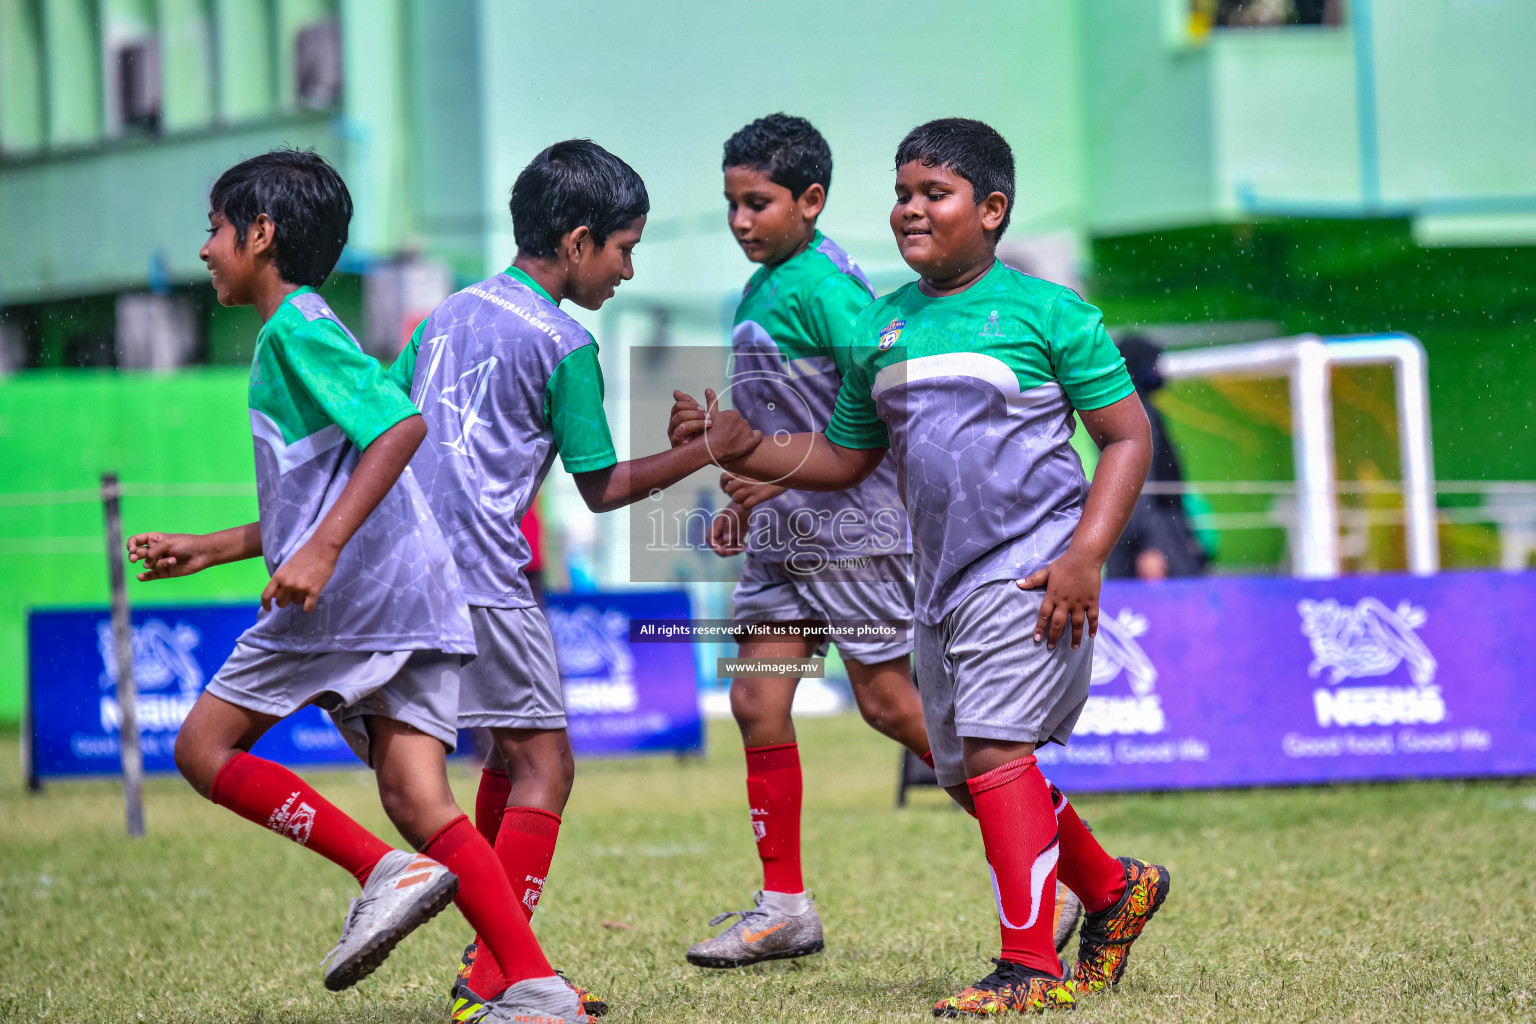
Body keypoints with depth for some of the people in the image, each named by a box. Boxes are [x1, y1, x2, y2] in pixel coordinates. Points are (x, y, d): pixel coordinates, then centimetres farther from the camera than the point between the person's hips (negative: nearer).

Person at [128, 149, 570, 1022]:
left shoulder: (296, 328, -4)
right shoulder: (302, 336, 27)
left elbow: (402, 424, -19)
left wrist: (320, 551, -24)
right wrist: (208, 549, 36)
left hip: (351, 591, -9)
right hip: (418, 595, 9)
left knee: (206, 747, 2)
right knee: (418, 798, -2)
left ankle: (388, 873, -12)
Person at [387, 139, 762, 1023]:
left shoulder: (451, 313, 15)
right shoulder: (564, 344, -7)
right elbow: (605, 488, -3)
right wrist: (705, 451, 7)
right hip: (486, 577, -8)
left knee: (514, 753, 18)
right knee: (544, 762, -5)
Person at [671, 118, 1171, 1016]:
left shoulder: (1047, 312, -4)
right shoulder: (880, 328, 12)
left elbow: (1128, 437, -3)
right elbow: (842, 459, 19)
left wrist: (1086, 556, -14)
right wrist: (730, 447, 5)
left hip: (1030, 574, -7)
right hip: (943, 581, 7)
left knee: (994, 749, -18)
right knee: (967, 773, 11)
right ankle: (1113, 890, 32)